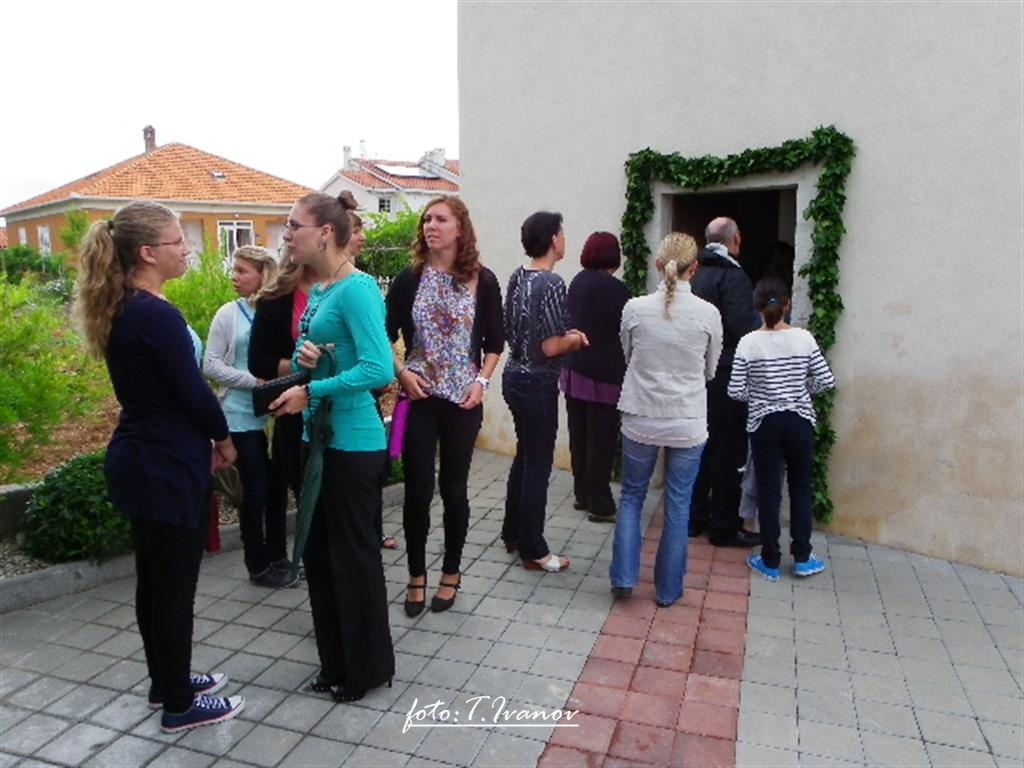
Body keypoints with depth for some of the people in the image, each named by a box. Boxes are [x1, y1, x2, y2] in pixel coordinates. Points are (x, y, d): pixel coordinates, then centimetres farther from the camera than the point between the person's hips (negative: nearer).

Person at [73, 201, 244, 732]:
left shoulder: (121, 310, 8)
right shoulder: (156, 316, -22)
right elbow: (192, 391, -19)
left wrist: (202, 438, 7)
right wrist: (223, 438, 0)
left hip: (140, 459, 9)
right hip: (166, 467, -9)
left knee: (153, 579, 20)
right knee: (174, 586, 5)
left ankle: (166, 682, 37)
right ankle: (180, 705, 21)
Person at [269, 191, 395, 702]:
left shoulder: (356, 289, -17)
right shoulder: (317, 291, 11)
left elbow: (378, 368, -26)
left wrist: (312, 391, -20)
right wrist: (302, 357, -4)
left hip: (353, 444, -9)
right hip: (319, 438, 9)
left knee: (353, 555, 5)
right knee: (318, 552, 17)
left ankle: (368, 670, 26)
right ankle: (336, 664, 35)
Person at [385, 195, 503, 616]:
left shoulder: (483, 281, -1)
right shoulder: (409, 278, 0)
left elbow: (495, 341, 5)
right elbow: (386, 335, 6)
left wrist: (482, 381, -7)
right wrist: (402, 372, -9)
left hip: (463, 398, 0)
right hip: (419, 396, 0)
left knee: (454, 487, 9)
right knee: (417, 488, 2)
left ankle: (451, 573, 26)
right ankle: (416, 576, 21)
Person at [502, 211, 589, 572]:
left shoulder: (517, 276, 7)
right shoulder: (552, 283, -19)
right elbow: (551, 347, -22)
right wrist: (575, 339, -2)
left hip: (514, 375, 9)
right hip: (537, 383, -9)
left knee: (524, 456, 21)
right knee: (538, 466, 2)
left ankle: (512, 533, 33)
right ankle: (533, 551, 14)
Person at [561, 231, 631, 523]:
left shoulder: (578, 281, 6)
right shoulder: (614, 288, -15)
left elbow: (574, 323, 9)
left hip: (574, 371, 7)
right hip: (603, 376, -7)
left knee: (579, 437, 14)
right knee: (602, 442, 1)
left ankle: (582, 494, 25)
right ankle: (600, 505, 8)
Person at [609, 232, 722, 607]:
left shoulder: (634, 308, -9)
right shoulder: (708, 314, -9)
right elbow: (710, 371, 5)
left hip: (640, 421, 1)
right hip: (688, 424, 0)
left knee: (632, 496, 19)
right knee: (678, 506, 12)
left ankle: (623, 576, 18)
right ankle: (668, 589, 24)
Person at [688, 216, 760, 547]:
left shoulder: (695, 274, 9)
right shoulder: (732, 276, -14)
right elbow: (742, 326, -24)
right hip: (725, 374, -8)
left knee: (700, 446, 16)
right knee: (727, 450, 2)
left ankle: (695, 516, 26)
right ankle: (724, 526, 11)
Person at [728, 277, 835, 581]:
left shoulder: (748, 343, -9)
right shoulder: (804, 338, -6)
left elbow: (736, 391, -10)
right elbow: (826, 381, -4)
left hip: (764, 423, -1)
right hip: (799, 421, 1)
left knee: (768, 492, 7)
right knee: (800, 488, 15)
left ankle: (770, 561, 15)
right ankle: (802, 558, 22)